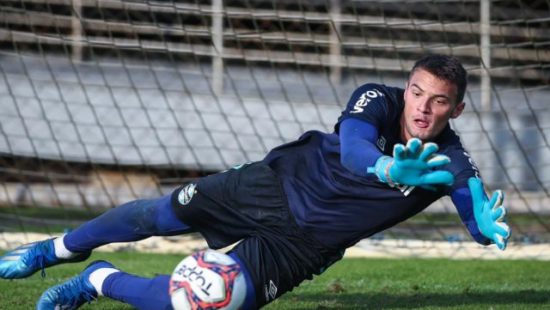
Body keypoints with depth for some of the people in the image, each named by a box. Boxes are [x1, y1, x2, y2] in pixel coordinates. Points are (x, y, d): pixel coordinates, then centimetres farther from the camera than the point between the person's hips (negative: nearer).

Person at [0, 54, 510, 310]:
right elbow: (353, 146, -42)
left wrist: (489, 226, -55)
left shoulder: (450, 163, -19)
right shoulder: (376, 100, -23)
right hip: (280, 183, 0)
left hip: (304, 244, 0)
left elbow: (479, 218, -29)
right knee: (158, 215, 11)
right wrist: (389, 169, -65)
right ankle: (58, 250, 40)